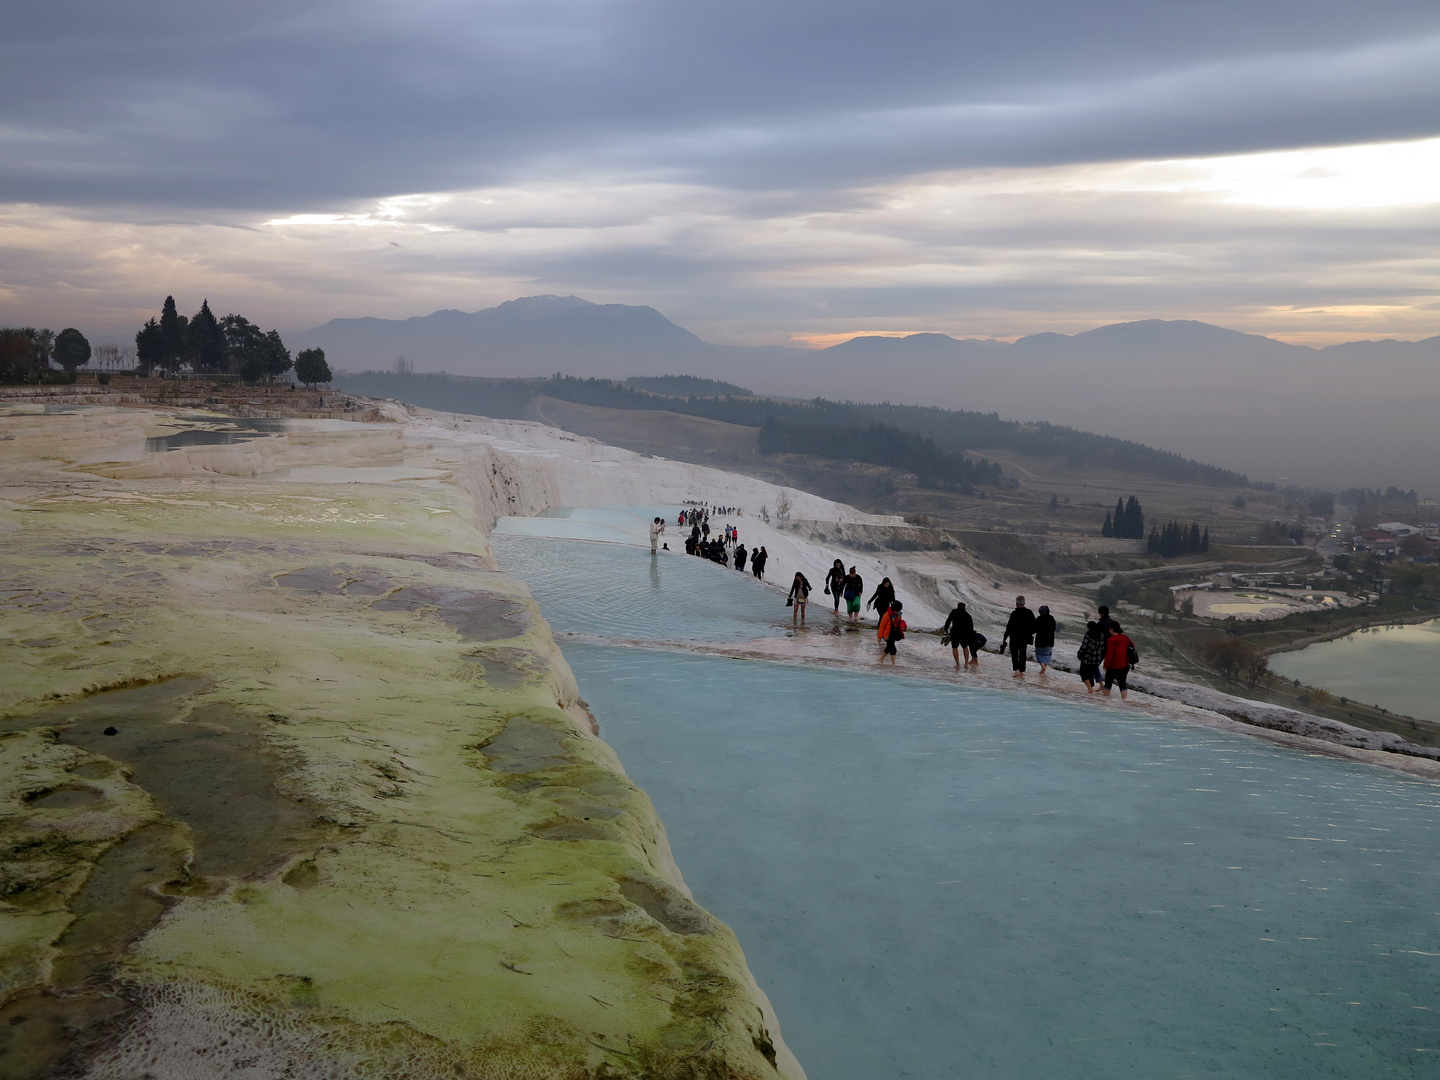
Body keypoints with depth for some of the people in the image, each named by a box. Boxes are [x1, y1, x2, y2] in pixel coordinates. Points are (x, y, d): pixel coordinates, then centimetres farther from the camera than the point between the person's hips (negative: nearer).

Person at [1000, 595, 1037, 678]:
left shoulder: (1014, 613, -17)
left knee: (1014, 654, 6)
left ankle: (1016, 670, -6)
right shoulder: (1029, 613, 0)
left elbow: (1010, 626, -16)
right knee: (1022, 655, 12)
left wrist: (1005, 637, -9)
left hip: (1015, 637, -5)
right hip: (1025, 638, 5)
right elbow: (1034, 625, 6)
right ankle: (1021, 671, 13)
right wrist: (1030, 634, 20)